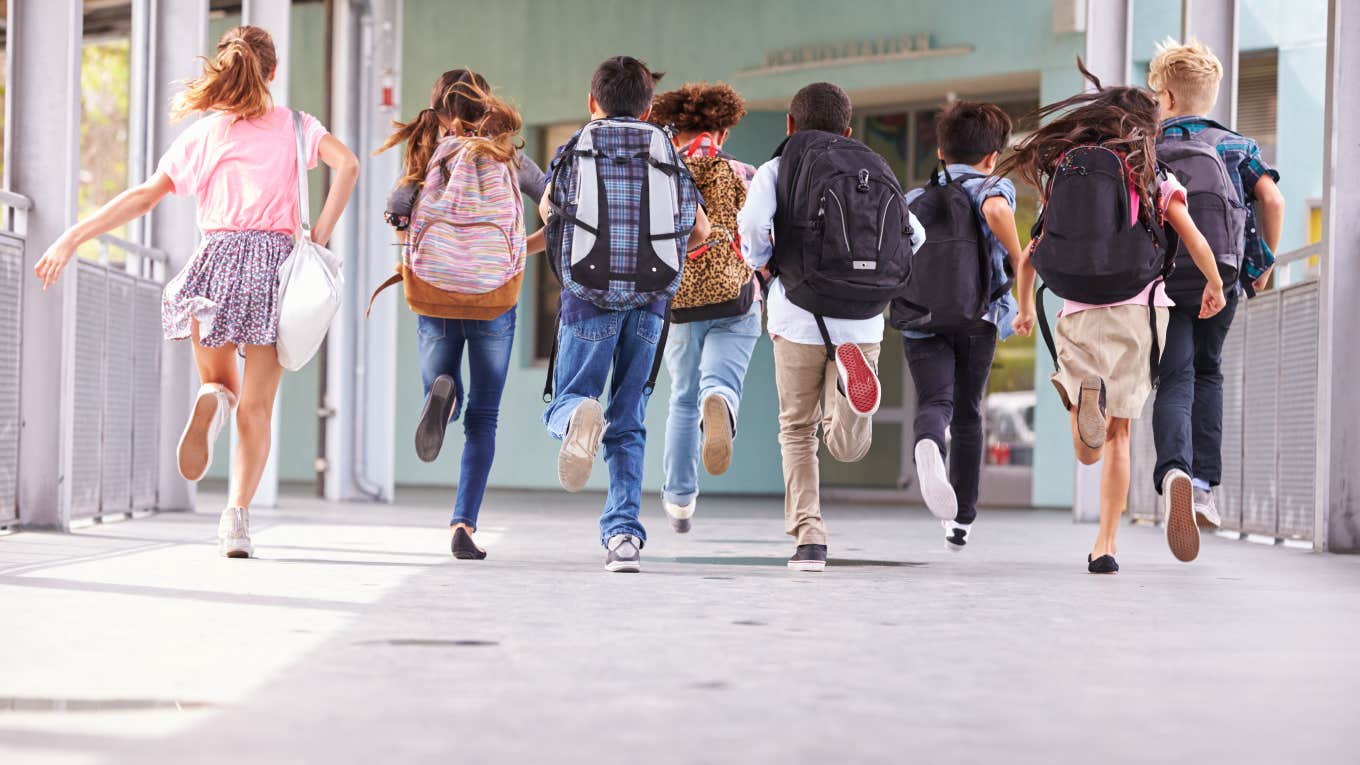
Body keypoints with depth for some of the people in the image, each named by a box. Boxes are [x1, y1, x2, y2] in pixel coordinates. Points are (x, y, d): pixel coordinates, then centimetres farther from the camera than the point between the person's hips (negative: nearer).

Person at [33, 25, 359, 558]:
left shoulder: (204, 133, 10)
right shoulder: (293, 126, 10)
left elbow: (145, 196, 3)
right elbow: (346, 163, -8)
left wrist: (73, 239, 3)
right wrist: (320, 236, -4)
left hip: (218, 260, 1)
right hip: (275, 260, -1)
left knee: (220, 381, 20)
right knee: (256, 407, 3)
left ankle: (212, 400, -19)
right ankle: (237, 518, -11)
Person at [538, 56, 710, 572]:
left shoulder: (574, 151, 8)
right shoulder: (668, 156, 12)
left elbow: (547, 210, 26)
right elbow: (700, 230, 22)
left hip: (589, 294, -2)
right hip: (651, 298, 2)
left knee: (563, 403, 8)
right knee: (628, 424, 10)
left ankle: (578, 415, -29)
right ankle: (623, 533, -2)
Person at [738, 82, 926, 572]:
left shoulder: (775, 170, 5)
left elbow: (753, 224, -14)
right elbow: (912, 234, 7)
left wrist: (760, 262, 6)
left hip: (799, 316, -1)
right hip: (861, 319, 1)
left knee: (798, 430, 14)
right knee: (848, 447, 2)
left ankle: (808, 538, 3)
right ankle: (850, 374, -29)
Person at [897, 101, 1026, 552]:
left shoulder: (914, 198, 18)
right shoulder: (993, 187, 6)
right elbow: (996, 211, -19)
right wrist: (1021, 266, -11)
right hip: (976, 318, -1)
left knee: (935, 403, -13)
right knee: (967, 413, 14)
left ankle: (929, 446, -51)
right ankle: (961, 520, 18)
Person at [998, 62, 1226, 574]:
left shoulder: (1062, 177, 11)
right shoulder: (1153, 178, 4)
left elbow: (1029, 259, 11)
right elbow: (1196, 243, -3)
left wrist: (1025, 308, 28)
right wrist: (1215, 286, 16)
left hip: (1079, 314, 1)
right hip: (1140, 308, -1)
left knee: (1088, 451, 0)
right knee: (1118, 435, 13)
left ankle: (1085, 393, -34)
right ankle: (1105, 545, 6)